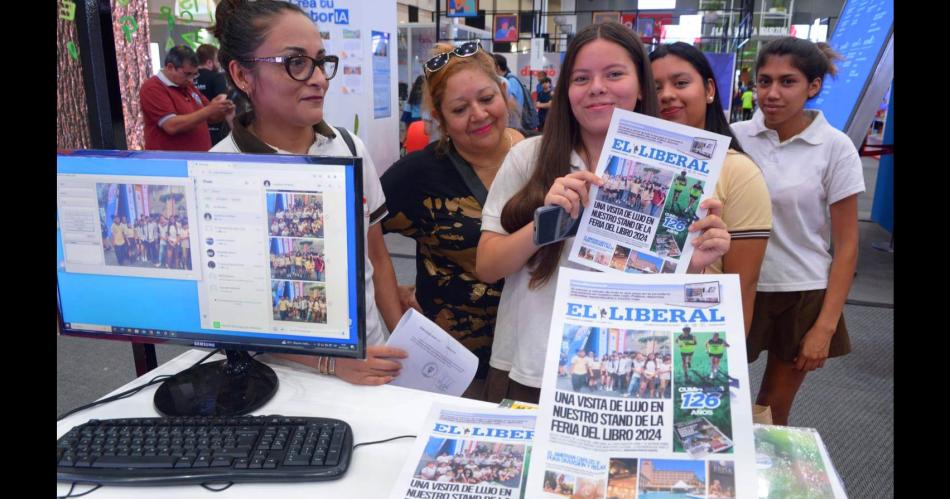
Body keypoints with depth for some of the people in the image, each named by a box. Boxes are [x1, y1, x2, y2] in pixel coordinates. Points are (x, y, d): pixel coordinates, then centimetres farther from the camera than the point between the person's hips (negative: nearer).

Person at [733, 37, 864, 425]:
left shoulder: (835, 148, -8)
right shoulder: (735, 137, -4)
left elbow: (846, 245, -5)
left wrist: (825, 326, -8)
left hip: (802, 294, -1)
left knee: (772, 414, 13)